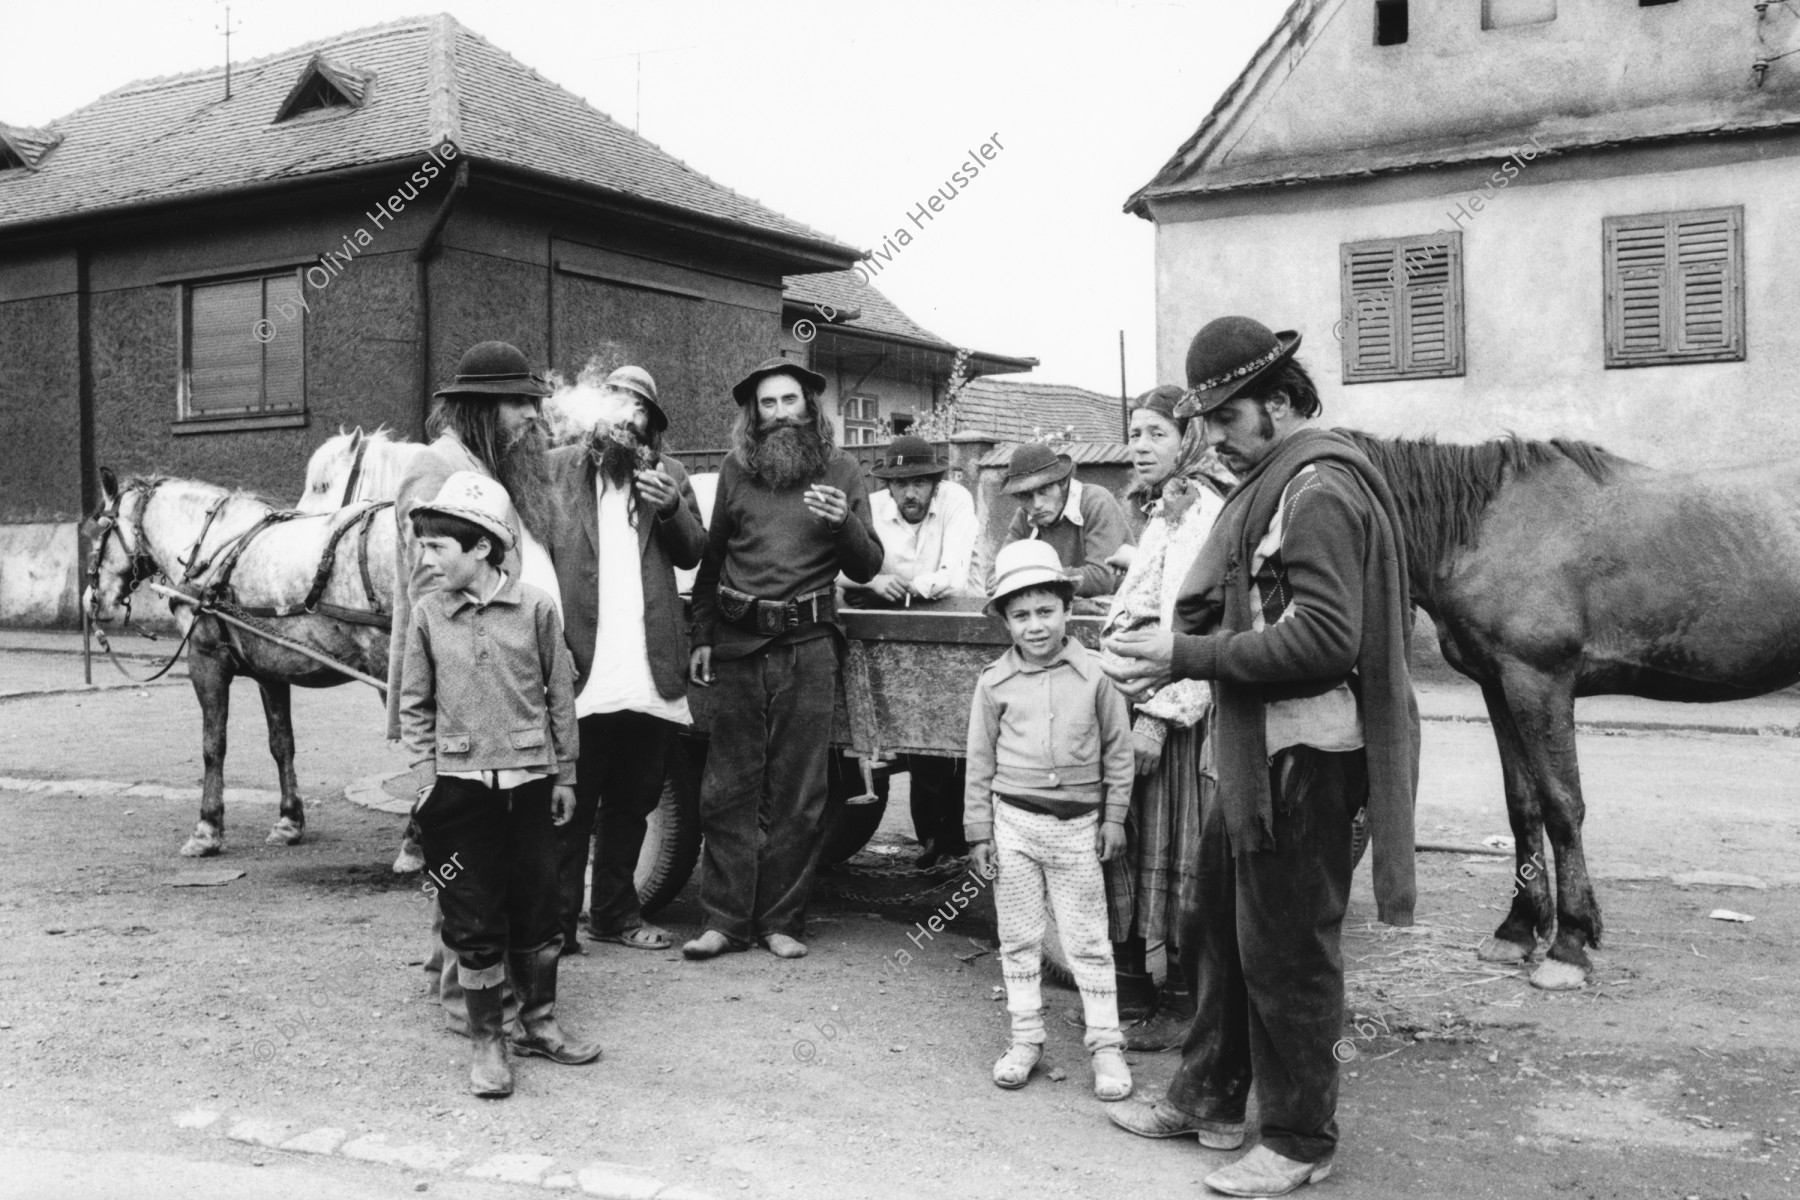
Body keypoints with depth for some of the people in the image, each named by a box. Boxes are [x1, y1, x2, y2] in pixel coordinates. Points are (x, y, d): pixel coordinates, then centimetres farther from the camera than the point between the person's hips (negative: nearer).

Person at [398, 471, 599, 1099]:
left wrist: (565, 774, 5)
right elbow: (415, 705, 6)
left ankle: (539, 1022, 27)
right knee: (473, 918, 3)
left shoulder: (535, 607, -4)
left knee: (537, 906, 10)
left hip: (529, 781, 0)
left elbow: (560, 695, 3)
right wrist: (425, 776, -1)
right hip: (460, 786, 0)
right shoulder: (426, 615, -1)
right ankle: (487, 1041, 16)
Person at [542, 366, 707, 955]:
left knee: (632, 802, 13)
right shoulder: (555, 468, 5)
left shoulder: (669, 474, 14)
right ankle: (558, 921, 7)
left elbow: (693, 552, 9)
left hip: (650, 673, 4)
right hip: (582, 669, -4)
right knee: (570, 805, -1)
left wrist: (672, 507, -11)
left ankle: (615, 911, 26)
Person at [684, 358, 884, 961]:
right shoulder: (735, 469, 9)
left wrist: (844, 523, -15)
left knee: (797, 793, 2)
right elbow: (712, 557, 16)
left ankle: (782, 921, 12)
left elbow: (867, 569, 5)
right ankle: (726, 918, 10)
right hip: (737, 642, 2)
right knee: (729, 788, 2)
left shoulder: (841, 470, 5)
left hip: (807, 646, -1)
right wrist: (701, 637, 12)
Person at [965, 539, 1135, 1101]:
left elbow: (1117, 749, 4)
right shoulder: (995, 681, -2)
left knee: (1088, 940, 5)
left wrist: (1115, 816, 4)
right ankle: (1025, 1039, 21)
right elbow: (980, 760, 4)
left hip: (1078, 824, -1)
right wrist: (978, 830, 3)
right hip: (1013, 821, 1)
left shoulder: (1094, 675, -4)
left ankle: (1106, 1044, 14)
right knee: (1018, 938, 9)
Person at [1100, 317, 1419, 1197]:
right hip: (1253, 754, 10)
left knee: (1286, 951, 3)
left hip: (1301, 761, -10)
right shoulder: (1272, 485, 14)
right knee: (1218, 925, 20)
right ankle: (1209, 1100, 36)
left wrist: (1189, 655, -21)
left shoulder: (1319, 487, -16)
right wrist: (1163, 652, -1)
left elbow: (1323, 639, -24)